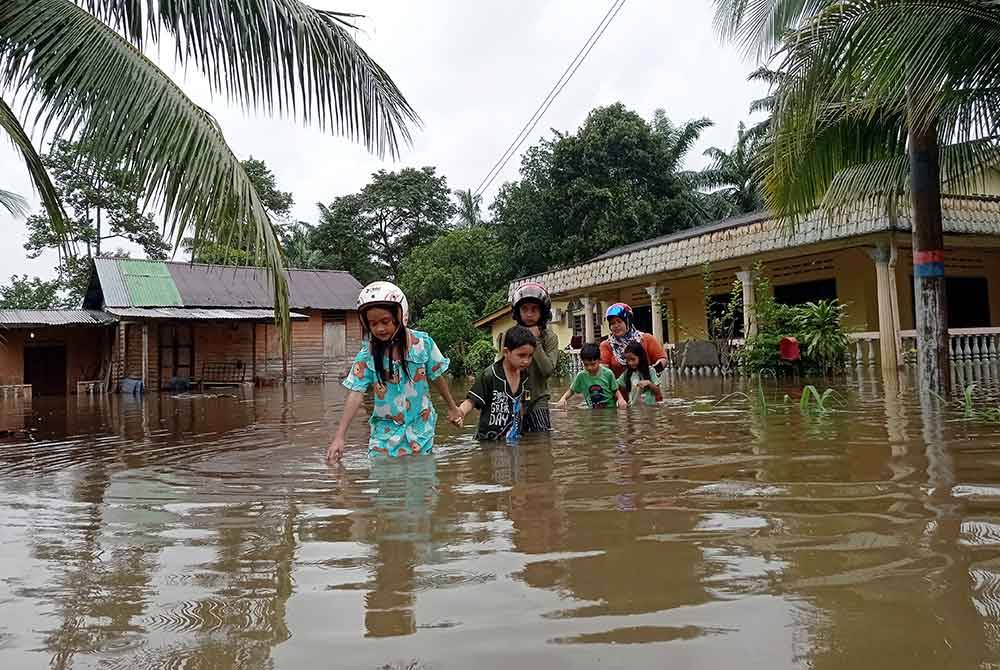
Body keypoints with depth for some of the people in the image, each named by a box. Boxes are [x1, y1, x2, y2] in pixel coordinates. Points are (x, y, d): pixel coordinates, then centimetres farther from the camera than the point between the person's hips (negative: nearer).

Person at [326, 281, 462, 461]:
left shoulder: (423, 343, -9)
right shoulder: (366, 355, -9)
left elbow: (437, 377, 4)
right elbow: (356, 394, -14)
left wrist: (452, 406, 16)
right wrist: (340, 436, -21)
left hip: (419, 427, 0)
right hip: (386, 429, 1)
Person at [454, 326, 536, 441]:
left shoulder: (526, 377, 3)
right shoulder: (489, 375, -15)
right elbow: (472, 401, -14)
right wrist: (460, 411, -31)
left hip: (513, 439, 5)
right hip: (488, 440, -5)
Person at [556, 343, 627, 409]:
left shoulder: (608, 373, -5)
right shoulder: (581, 376, -1)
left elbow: (615, 390, 6)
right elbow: (571, 390, 12)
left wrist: (621, 399, -13)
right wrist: (563, 398, -6)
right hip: (593, 412, 1)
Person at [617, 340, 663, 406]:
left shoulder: (650, 371, 2)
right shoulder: (627, 373, 7)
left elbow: (658, 392, 4)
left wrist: (649, 383, -12)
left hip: (649, 406, -2)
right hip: (633, 407, 2)